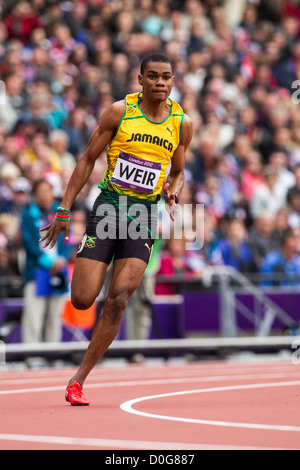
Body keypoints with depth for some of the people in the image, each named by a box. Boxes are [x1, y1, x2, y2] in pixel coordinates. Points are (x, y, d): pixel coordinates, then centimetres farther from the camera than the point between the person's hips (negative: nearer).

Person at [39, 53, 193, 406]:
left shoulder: (182, 123, 5)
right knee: (81, 300, -8)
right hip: (109, 205, -1)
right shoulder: (120, 111, -3)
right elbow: (87, 160, 2)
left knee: (118, 301, -12)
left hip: (144, 215, 1)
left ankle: (78, 380, -4)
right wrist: (64, 211, -1)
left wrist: (172, 193, -5)